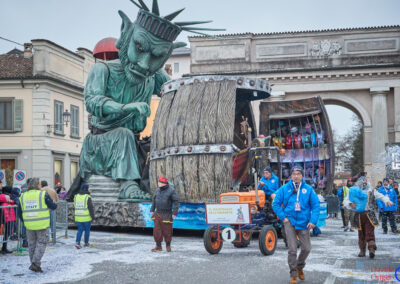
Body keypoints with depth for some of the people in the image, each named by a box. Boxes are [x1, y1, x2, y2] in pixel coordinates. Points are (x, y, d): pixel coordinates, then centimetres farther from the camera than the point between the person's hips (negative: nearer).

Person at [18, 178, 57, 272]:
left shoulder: (23, 196, 6)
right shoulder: (43, 195, -8)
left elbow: (19, 212, 11)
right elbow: (53, 207, -3)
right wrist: (55, 204, 19)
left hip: (29, 226, 4)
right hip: (42, 225, -4)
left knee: (32, 244, 15)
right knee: (41, 243, 4)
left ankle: (34, 264, 19)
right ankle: (35, 263, -6)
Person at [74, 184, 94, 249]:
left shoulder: (76, 196, 3)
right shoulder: (88, 197, -14)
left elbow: (75, 206, 12)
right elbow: (91, 208, -14)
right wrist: (93, 218, -8)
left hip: (78, 218, 4)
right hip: (87, 218, -4)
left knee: (80, 230, 10)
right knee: (87, 230, 13)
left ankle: (77, 242, -6)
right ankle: (86, 243, 23)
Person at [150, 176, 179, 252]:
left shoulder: (171, 191, -9)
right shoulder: (157, 190, 10)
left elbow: (176, 202, -10)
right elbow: (154, 200, 20)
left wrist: (174, 213, -15)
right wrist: (152, 210, 17)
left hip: (167, 215, -5)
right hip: (158, 214, 5)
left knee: (167, 231, 2)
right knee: (157, 230, 2)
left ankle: (168, 246, 19)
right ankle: (158, 246, 12)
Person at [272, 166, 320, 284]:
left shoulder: (308, 189, 1)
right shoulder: (284, 189, 0)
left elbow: (316, 205, 0)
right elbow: (276, 204, 3)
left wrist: (313, 221, -10)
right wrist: (283, 217, -5)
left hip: (303, 223, 2)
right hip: (290, 222, -2)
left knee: (306, 248, 7)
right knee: (292, 249, -5)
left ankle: (300, 267, 35)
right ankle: (293, 274, 10)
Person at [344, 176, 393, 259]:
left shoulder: (371, 190, 10)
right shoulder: (354, 191, 10)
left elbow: (381, 196, 3)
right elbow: (345, 201, 8)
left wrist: (387, 201, -17)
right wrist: (350, 203, -14)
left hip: (369, 215, -1)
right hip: (359, 215, 1)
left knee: (370, 233, -12)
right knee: (361, 234, 6)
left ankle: (372, 249, -20)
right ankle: (362, 250, 16)